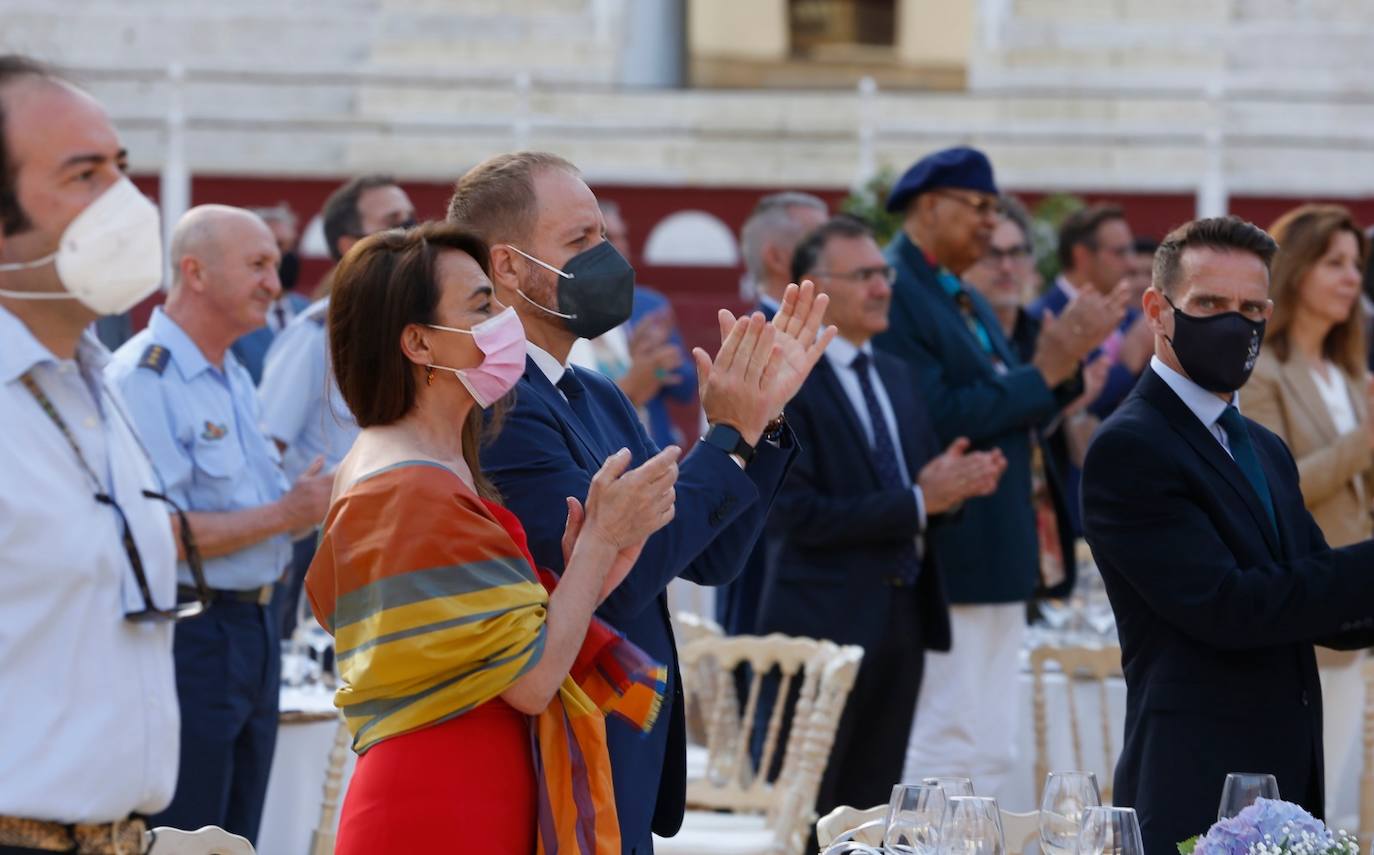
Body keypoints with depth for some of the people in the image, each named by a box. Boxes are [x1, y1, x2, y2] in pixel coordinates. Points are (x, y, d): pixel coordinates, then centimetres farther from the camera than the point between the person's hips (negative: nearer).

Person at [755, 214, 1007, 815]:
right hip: (823, 623, -8)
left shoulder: (896, 376, 15)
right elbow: (795, 513, -19)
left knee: (872, 806, 11)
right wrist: (917, 503, -19)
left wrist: (956, 485, -7)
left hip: (902, 620, 8)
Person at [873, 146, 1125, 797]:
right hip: (947, 563, -10)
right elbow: (937, 419, -22)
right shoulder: (893, 293, -14)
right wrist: (1043, 372, -16)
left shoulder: (966, 301, 17)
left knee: (988, 750, 11)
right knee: (949, 745, -8)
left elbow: (1013, 413, 15)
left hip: (998, 559, 10)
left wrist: (1066, 361, 0)